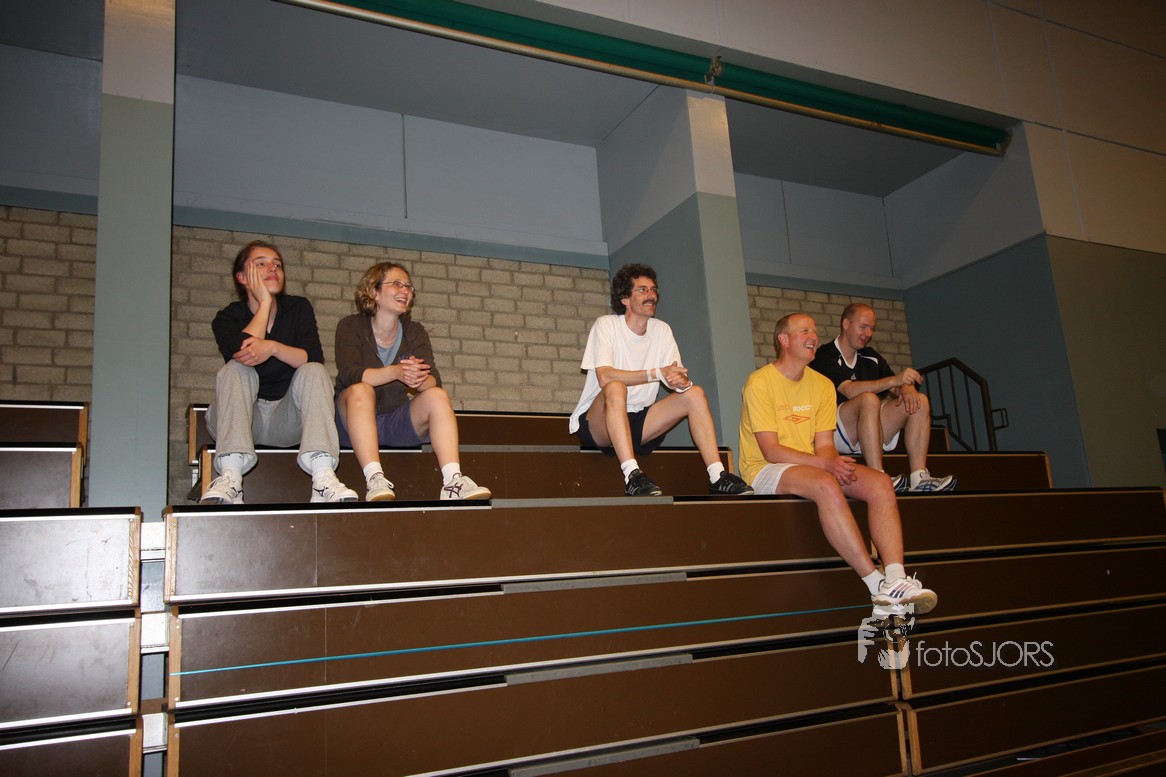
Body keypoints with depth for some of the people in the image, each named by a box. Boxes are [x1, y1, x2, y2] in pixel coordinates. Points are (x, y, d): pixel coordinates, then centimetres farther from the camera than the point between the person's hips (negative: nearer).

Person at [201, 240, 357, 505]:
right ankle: (230, 478, -44)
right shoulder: (227, 318, 1)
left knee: (314, 372, -24)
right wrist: (265, 302, -12)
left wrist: (273, 347, -32)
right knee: (234, 370, -26)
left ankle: (323, 478, -44)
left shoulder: (298, 308, 4)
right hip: (239, 419, -1)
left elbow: (313, 357, -13)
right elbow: (241, 354, -23)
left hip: (288, 420, 1)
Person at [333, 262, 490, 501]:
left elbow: (434, 380, -10)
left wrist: (420, 379, -36)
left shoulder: (415, 332, 5)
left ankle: (452, 482, -37)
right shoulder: (351, 327, -4)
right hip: (355, 422, -2)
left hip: (397, 423, 3)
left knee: (437, 396, -22)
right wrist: (395, 372, -39)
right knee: (360, 390, -32)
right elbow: (348, 374, -22)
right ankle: (374, 479, -43)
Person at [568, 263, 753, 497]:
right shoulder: (606, 325, -10)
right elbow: (604, 377, -25)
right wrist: (657, 374, -29)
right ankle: (632, 476, -41)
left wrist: (682, 381, -26)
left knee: (694, 393, -9)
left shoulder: (662, 330, 7)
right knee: (616, 388, -36)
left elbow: (677, 376, 0)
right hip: (597, 422, -5)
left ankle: (718, 477, -17)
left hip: (637, 421, 6)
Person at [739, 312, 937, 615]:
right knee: (826, 485, -36)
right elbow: (771, 450, -16)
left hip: (814, 466, 7)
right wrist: (824, 463, -25)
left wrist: (833, 462, -19)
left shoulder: (822, 385, 12)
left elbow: (824, 445, 5)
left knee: (880, 482, -17)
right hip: (765, 470, -7)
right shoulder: (760, 382, -9)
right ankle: (878, 584, -32)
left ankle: (896, 580, -28)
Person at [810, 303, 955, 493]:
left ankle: (918, 478, -21)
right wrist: (895, 380, -26)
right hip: (834, 432, -7)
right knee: (869, 399, -34)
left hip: (871, 433, 7)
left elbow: (899, 386, 12)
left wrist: (907, 388, -13)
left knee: (920, 401, -7)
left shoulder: (871, 357, 19)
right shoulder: (825, 357, -6)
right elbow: (850, 390, -21)